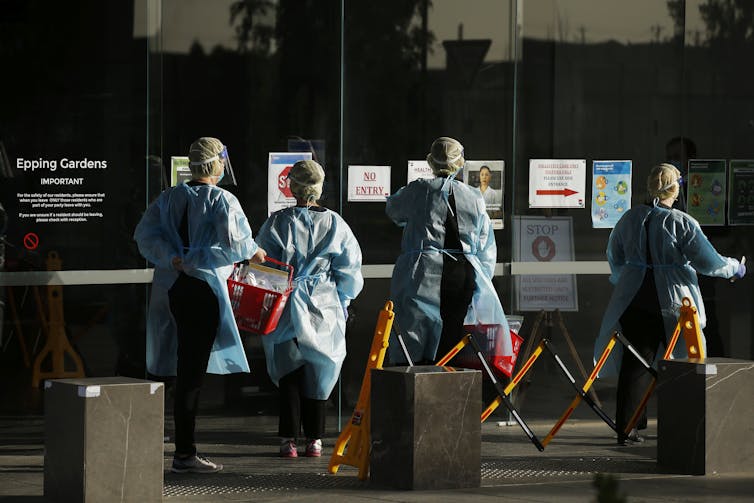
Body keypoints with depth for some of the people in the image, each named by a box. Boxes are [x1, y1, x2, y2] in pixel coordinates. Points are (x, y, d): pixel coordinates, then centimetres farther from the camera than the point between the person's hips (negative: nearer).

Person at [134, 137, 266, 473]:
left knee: (185, 367, 13)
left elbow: (145, 234, 3)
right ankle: (184, 454, -3)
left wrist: (173, 258, -3)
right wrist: (253, 252, 0)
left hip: (173, 289, 6)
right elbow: (234, 241, -19)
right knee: (192, 371, -4)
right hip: (204, 290, -6)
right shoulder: (222, 200, -8)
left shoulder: (170, 197, 10)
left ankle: (185, 449, 16)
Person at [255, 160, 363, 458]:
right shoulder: (334, 224, -2)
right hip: (325, 310, 1)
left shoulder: (277, 223, -6)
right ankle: (314, 439, 11)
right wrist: (342, 301, 16)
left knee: (288, 372, 6)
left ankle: (288, 439, 2)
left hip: (286, 308, -1)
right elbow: (349, 271, 2)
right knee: (318, 371, 10)